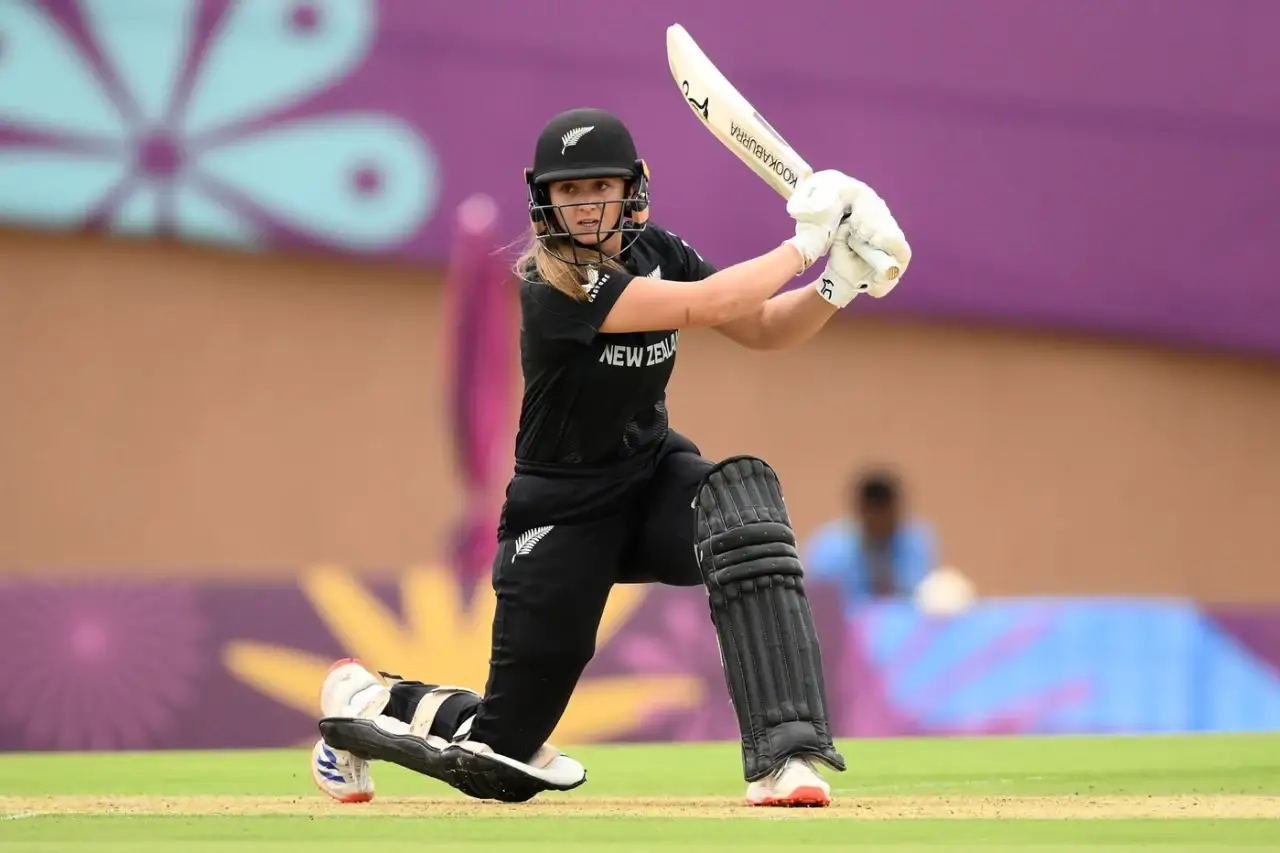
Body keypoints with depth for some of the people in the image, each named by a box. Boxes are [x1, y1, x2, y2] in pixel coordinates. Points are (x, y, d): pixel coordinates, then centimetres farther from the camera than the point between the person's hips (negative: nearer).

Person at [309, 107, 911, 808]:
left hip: (654, 476, 5)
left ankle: (787, 755, -37)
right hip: (561, 508, -5)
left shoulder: (655, 251, -1)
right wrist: (806, 243, -25)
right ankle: (365, 699, 35)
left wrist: (836, 286, -14)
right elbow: (708, 305, -32)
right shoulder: (552, 286, -24)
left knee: (743, 490, -34)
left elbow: (763, 330, 4)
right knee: (501, 762, 0)